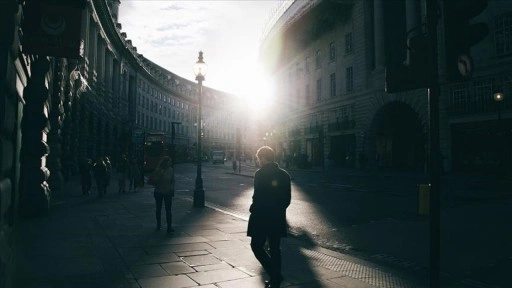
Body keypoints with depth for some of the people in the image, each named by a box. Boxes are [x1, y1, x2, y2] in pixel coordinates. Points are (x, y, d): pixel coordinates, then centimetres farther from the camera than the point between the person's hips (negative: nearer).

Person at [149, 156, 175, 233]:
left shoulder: (171, 170, -1)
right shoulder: (158, 170, -9)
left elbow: (172, 181, 8)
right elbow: (151, 180, -3)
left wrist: (171, 189, -3)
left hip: (168, 193, 1)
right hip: (158, 192, -1)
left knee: (168, 210, -7)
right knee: (158, 209, 14)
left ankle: (169, 227, -8)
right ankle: (158, 224, 31)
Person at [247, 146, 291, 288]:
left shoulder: (260, 174, -13)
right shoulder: (284, 175, 6)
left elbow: (258, 196, -18)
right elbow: (288, 199, 8)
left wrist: (253, 209, -1)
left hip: (262, 217, -6)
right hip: (278, 218, 6)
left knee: (257, 246, 6)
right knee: (275, 249, 15)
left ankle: (275, 275, -3)